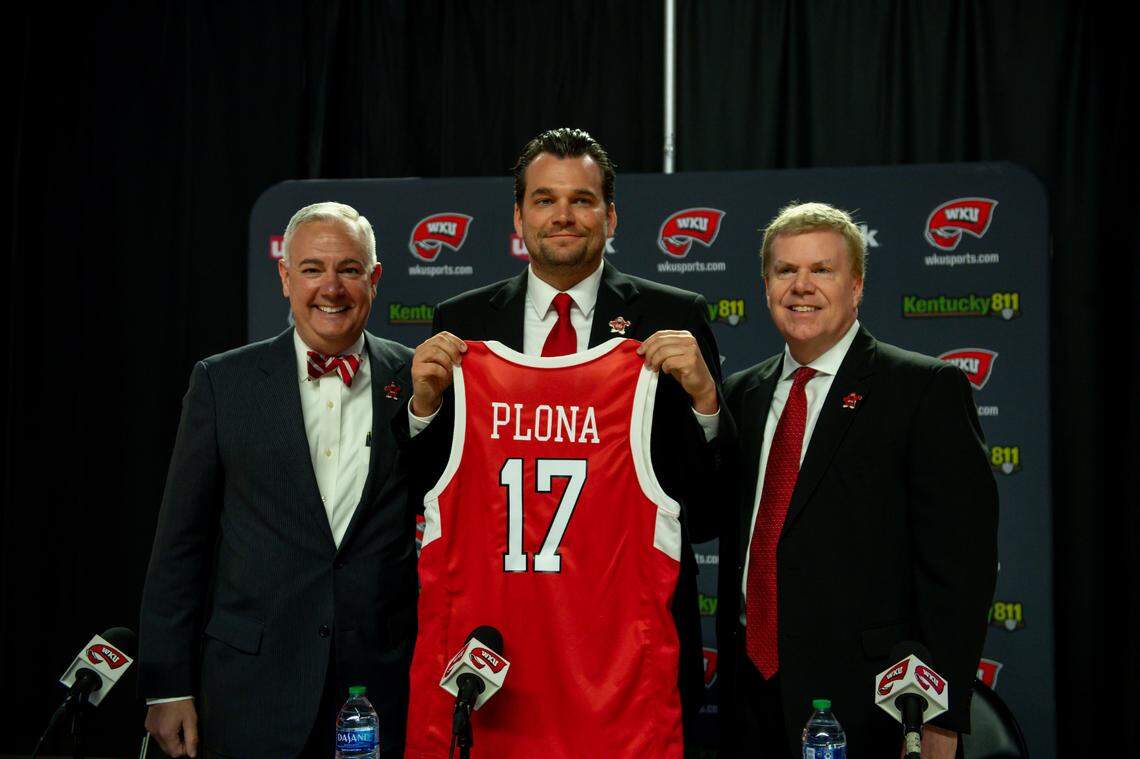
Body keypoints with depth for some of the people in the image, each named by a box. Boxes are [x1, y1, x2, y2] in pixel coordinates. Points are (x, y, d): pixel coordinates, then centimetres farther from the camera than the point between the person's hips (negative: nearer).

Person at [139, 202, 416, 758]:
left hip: (386, 690, 1)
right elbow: (181, 540, 3)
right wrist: (166, 685, 0)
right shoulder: (222, 382, 2)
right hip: (253, 690, 0)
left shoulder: (419, 380, 2)